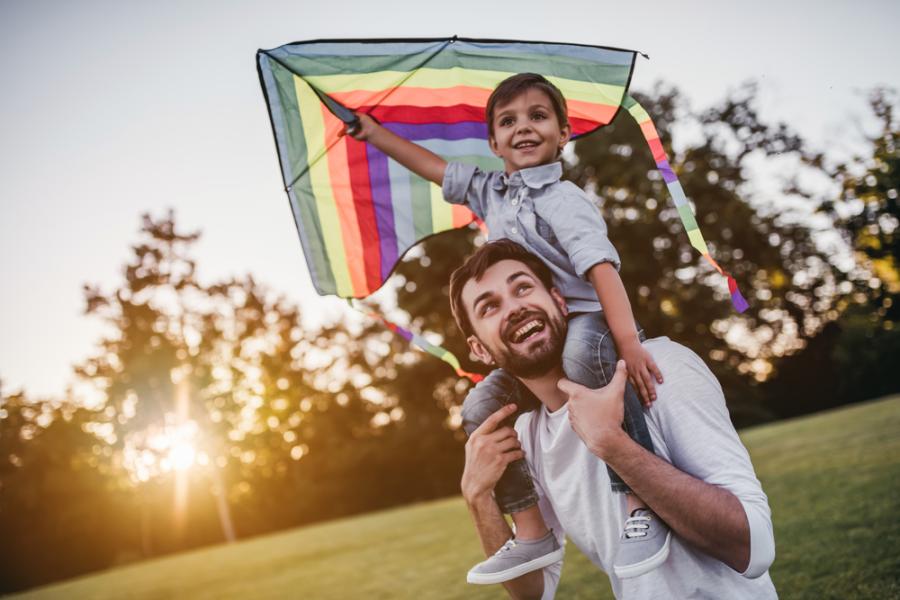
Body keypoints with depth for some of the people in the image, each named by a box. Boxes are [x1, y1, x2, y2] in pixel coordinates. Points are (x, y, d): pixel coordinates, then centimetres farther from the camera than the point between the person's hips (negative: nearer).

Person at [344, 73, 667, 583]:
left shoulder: (563, 199, -14)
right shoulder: (490, 192, 9)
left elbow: (601, 265, -27)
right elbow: (436, 168, 22)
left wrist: (628, 339, -39)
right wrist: (375, 133, 27)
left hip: (588, 323, -9)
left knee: (582, 359, -41)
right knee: (482, 408, 1)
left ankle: (642, 502, -33)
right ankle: (534, 534, 6)